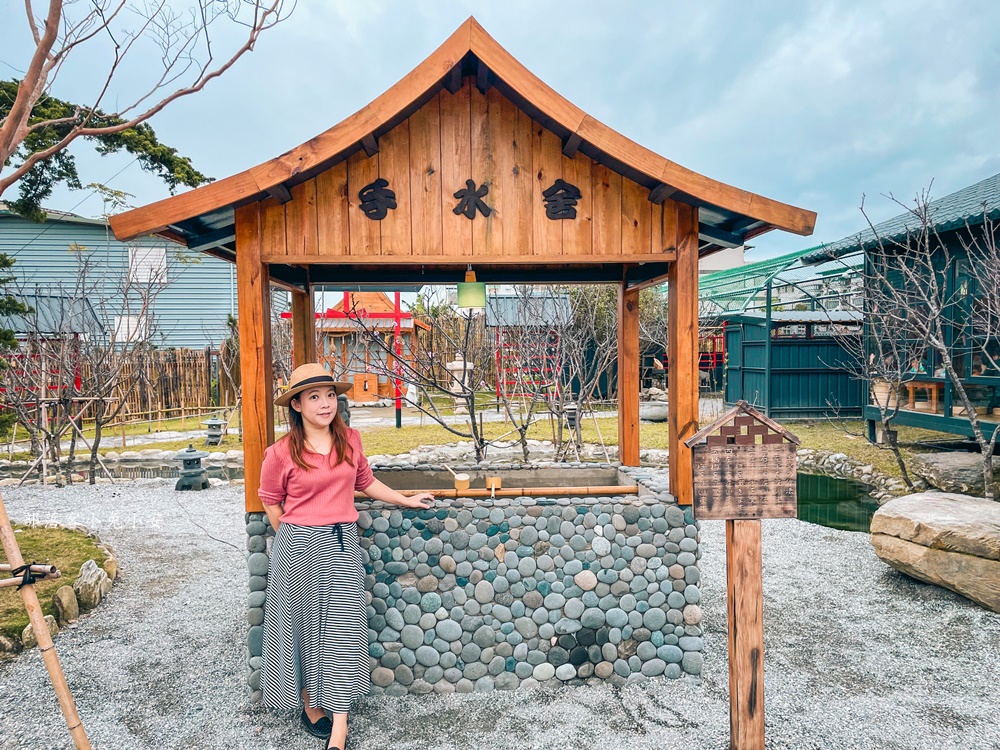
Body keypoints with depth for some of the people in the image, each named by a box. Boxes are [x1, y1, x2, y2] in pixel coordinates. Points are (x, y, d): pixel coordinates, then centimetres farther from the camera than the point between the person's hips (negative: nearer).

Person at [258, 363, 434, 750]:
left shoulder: (350, 440, 1)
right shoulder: (281, 453, -9)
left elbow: (365, 481, 16)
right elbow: (271, 501, 5)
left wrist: (405, 500, 20)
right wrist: (297, 538, 6)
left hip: (343, 544, 2)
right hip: (298, 547, -2)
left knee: (342, 629, 1)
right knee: (304, 626, 11)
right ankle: (309, 705, 33)